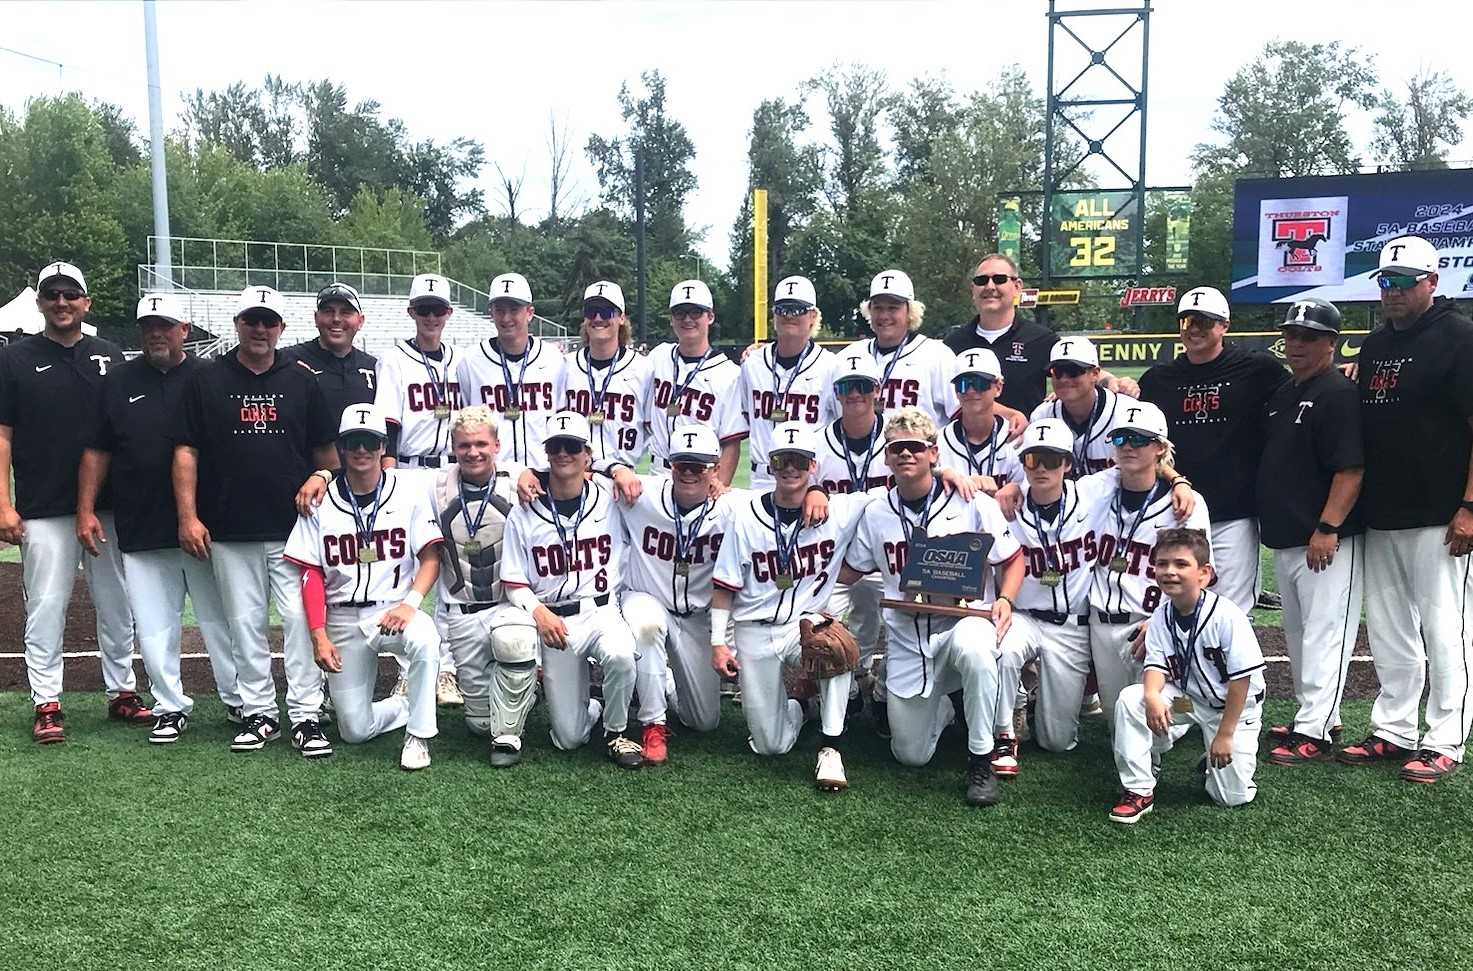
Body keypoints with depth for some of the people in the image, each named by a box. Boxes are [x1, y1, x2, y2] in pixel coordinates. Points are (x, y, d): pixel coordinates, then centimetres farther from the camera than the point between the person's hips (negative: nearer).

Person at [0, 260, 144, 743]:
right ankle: (46, 705, 9)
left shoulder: (110, 356, 10)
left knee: (117, 604, 9)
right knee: (46, 607, 0)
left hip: (109, 506, 3)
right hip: (43, 510, -3)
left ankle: (122, 693, 20)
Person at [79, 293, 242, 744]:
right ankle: (171, 707, 18)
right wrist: (86, 509, 2)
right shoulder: (118, 381, 9)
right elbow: (97, 450, 10)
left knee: (221, 618, 4)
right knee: (154, 627, 5)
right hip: (141, 532, 2)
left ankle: (239, 700, 16)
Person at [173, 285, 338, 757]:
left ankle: (306, 716, 0)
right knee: (245, 624, 6)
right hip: (231, 530, 1)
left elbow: (325, 451, 10)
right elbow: (186, 451, 4)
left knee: (300, 618, -6)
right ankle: (258, 714, 16)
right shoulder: (207, 381, 6)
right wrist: (188, 517, -5)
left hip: (295, 527, 0)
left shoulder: (302, 381, 8)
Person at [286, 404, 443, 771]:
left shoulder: (408, 489, -4)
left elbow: (430, 558, -5)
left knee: (425, 640, -38)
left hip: (395, 610, -2)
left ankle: (418, 735, -19)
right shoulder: (321, 501, 1)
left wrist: (410, 602, -22)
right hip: (344, 620, 2)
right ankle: (407, 705, 31)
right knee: (355, 730, -1)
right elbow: (311, 575, 3)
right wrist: (319, 636, -6)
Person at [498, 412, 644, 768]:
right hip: (555, 621, 0)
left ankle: (615, 733, -8)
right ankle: (588, 709, 36)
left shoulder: (611, 500, -1)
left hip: (603, 611, 0)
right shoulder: (523, 515, -1)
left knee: (620, 656, -37)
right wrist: (538, 612, -18)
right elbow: (514, 585, -1)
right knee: (569, 738, -2)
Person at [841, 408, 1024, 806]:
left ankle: (981, 761, -21)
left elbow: (1013, 560, 2)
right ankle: (941, 708, 40)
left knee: (975, 649, -42)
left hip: (962, 619, -3)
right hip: (906, 635, 3)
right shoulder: (876, 515, 6)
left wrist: (1004, 600, -16)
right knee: (911, 755, 4)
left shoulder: (972, 503, -3)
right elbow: (849, 571, 17)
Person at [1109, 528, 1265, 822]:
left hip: (1234, 706, -4)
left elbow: (1242, 678, -21)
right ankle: (1139, 790, -14)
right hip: (1187, 697, 4)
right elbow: (1157, 665, -10)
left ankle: (1216, 756, 26)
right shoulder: (1160, 618, -8)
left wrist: (1225, 734, -18)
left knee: (1233, 796, -9)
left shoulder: (1226, 615, -24)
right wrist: (1152, 695, -35)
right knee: (1130, 700, -24)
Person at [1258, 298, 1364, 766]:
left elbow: (1351, 469, -20)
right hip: (1284, 539, 10)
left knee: (1324, 635, -7)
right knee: (1299, 634, 16)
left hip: (1326, 541, -10)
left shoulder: (1338, 394, -12)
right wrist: (1267, 521, 18)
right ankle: (1316, 718, 27)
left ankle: (1315, 732, -5)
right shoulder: (1282, 395, 15)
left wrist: (1327, 528, -24)